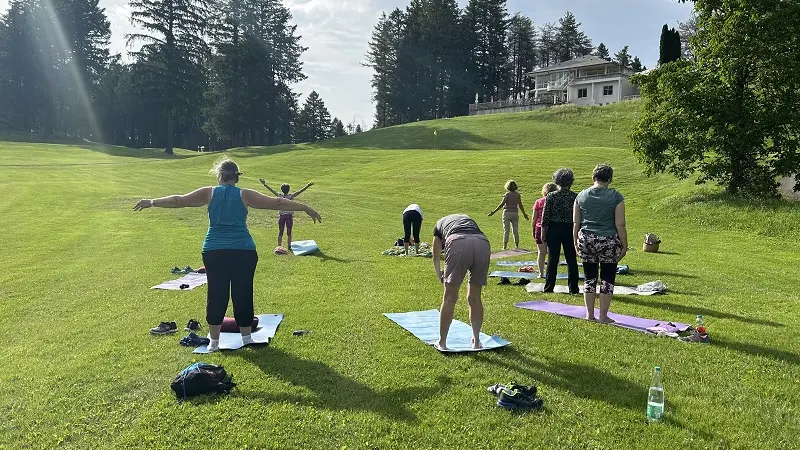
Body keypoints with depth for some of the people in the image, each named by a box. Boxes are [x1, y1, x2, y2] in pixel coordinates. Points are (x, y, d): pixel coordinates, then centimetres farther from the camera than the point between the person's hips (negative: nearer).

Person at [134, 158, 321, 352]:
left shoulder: (209, 193, 4)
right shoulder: (245, 195, 2)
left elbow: (178, 200, 9)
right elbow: (277, 203, 1)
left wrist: (151, 202, 23)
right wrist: (306, 208, 6)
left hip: (214, 252, 1)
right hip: (244, 252, -1)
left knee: (216, 295, 9)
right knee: (243, 295, 8)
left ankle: (214, 341, 16)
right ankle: (246, 338, 19)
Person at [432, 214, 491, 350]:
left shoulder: (440, 224, 35)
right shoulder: (468, 219, 41)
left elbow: (436, 257, 36)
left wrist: (439, 275, 52)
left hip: (458, 244, -3)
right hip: (482, 244, 3)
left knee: (450, 298, 10)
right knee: (475, 298, 18)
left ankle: (442, 342, 19)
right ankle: (476, 341, 26)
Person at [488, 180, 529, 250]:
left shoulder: (507, 194, -10)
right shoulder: (517, 194, 2)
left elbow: (502, 204, -14)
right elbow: (520, 205, 4)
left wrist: (493, 212, -12)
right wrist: (524, 214, 16)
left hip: (507, 213, -4)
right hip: (515, 213, 4)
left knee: (506, 230, 0)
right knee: (515, 229, 8)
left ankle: (505, 246, 0)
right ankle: (517, 246, 11)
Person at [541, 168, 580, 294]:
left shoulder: (551, 196, -6)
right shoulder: (575, 197, -3)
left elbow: (545, 216, -5)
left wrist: (543, 232, 2)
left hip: (554, 229, -1)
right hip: (570, 230, 1)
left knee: (552, 258, 5)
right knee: (571, 259, 9)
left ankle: (549, 287, 8)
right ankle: (573, 288, 14)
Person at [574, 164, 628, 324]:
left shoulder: (581, 195, 4)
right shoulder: (615, 196, -4)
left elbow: (576, 223, 6)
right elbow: (620, 225, -6)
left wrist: (576, 244, 14)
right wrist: (624, 245, 3)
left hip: (586, 240, 3)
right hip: (608, 242, -3)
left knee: (589, 278, 11)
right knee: (607, 279, 8)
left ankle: (590, 314, 17)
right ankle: (603, 316, 12)